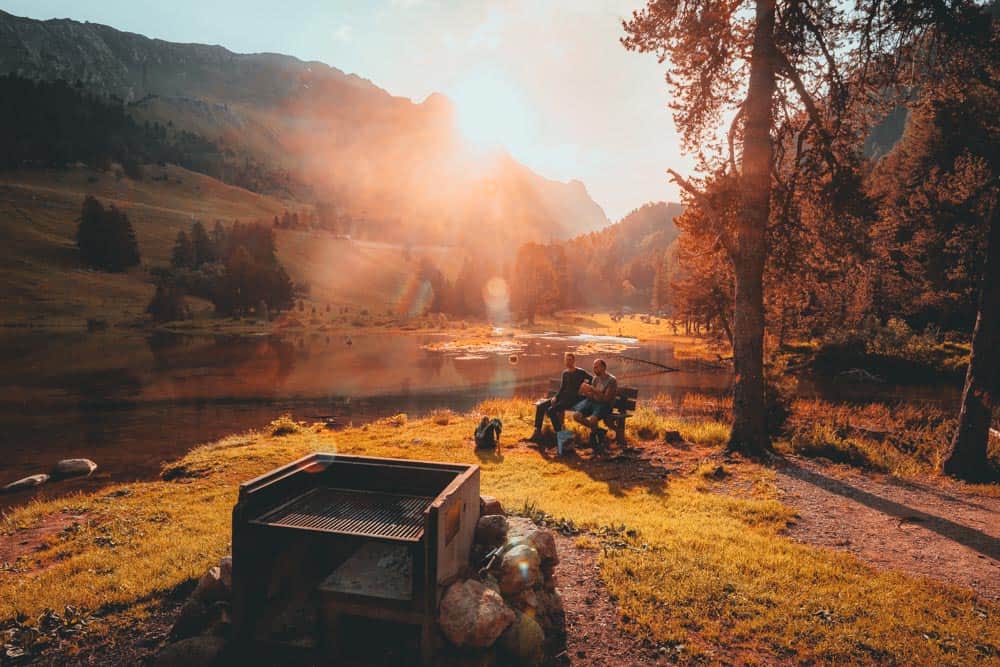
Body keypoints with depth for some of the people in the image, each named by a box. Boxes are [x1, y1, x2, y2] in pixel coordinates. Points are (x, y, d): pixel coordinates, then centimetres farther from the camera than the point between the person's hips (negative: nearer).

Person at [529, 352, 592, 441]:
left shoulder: (580, 372, -3)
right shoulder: (565, 373, 16)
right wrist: (555, 397, 2)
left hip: (573, 399, -7)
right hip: (563, 397, 7)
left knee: (551, 410, -30)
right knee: (540, 405, -10)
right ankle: (537, 432, -11)